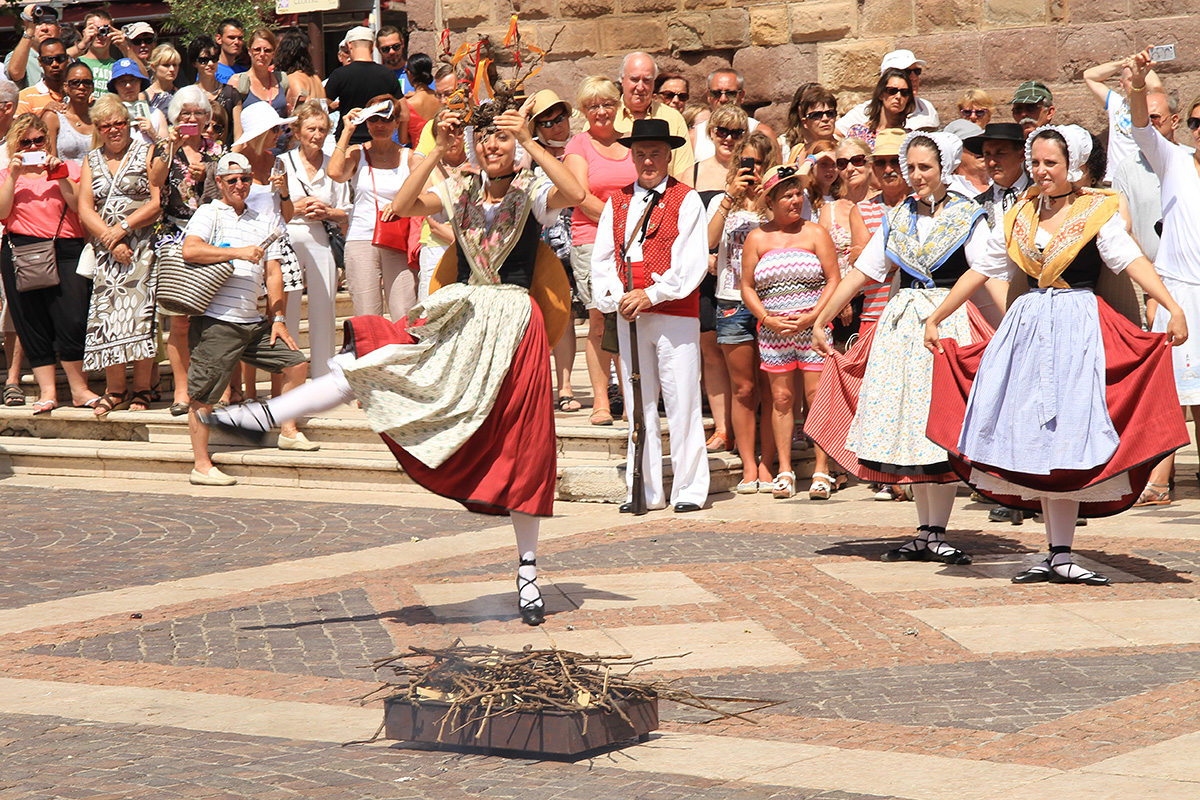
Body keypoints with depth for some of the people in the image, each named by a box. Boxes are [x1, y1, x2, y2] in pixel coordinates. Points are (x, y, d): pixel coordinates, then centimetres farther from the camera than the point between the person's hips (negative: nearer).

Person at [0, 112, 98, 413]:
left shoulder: (67, 168, 10)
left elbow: (80, 206, -3)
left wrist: (59, 175, -10)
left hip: (64, 249, -2)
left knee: (73, 319, -11)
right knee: (32, 322, 0)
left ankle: (79, 389, 0)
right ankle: (47, 391, 5)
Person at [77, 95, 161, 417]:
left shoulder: (146, 154, 4)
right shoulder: (92, 161, 15)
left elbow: (158, 201, -4)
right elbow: (85, 209, 6)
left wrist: (123, 227, -12)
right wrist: (111, 241, -8)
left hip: (142, 244, -3)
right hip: (106, 250, 3)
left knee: (139, 311, -11)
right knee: (106, 313, -5)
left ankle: (141, 389, -4)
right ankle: (115, 390, 3)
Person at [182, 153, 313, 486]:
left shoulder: (263, 223, 19)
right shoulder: (208, 214, 2)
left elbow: (272, 273, 16)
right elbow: (190, 250, -16)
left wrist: (278, 319, 8)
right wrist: (238, 252, -19)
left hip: (254, 322, 6)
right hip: (215, 321, -6)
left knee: (296, 363, 7)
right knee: (202, 395, -6)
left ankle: (288, 431, 21)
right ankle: (201, 466, -2)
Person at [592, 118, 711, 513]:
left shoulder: (686, 201, 1)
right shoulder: (616, 202, 14)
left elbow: (694, 261, -8)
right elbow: (601, 258, 11)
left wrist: (651, 294, -14)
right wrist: (616, 298, -7)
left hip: (675, 312, -4)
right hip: (628, 315, 4)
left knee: (682, 402, -5)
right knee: (638, 403, 6)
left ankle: (689, 489, 0)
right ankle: (645, 491, 11)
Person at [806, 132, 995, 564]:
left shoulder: (966, 217, 0)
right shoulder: (897, 219, 14)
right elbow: (860, 272, 17)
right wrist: (821, 322, 18)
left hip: (948, 323, -5)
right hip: (902, 324, 5)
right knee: (908, 429, 3)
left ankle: (936, 534, -5)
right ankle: (924, 532, 9)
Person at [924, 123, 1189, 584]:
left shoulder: (1097, 211, -1)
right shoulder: (1020, 217, 13)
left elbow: (1131, 260, -13)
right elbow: (982, 269, 20)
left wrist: (1173, 308, -26)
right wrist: (935, 318, 21)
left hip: (1078, 330, -5)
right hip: (1029, 328, 5)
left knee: (1067, 437, -8)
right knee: (1039, 441, 2)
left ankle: (1060, 557, -6)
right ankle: (1057, 557, 6)